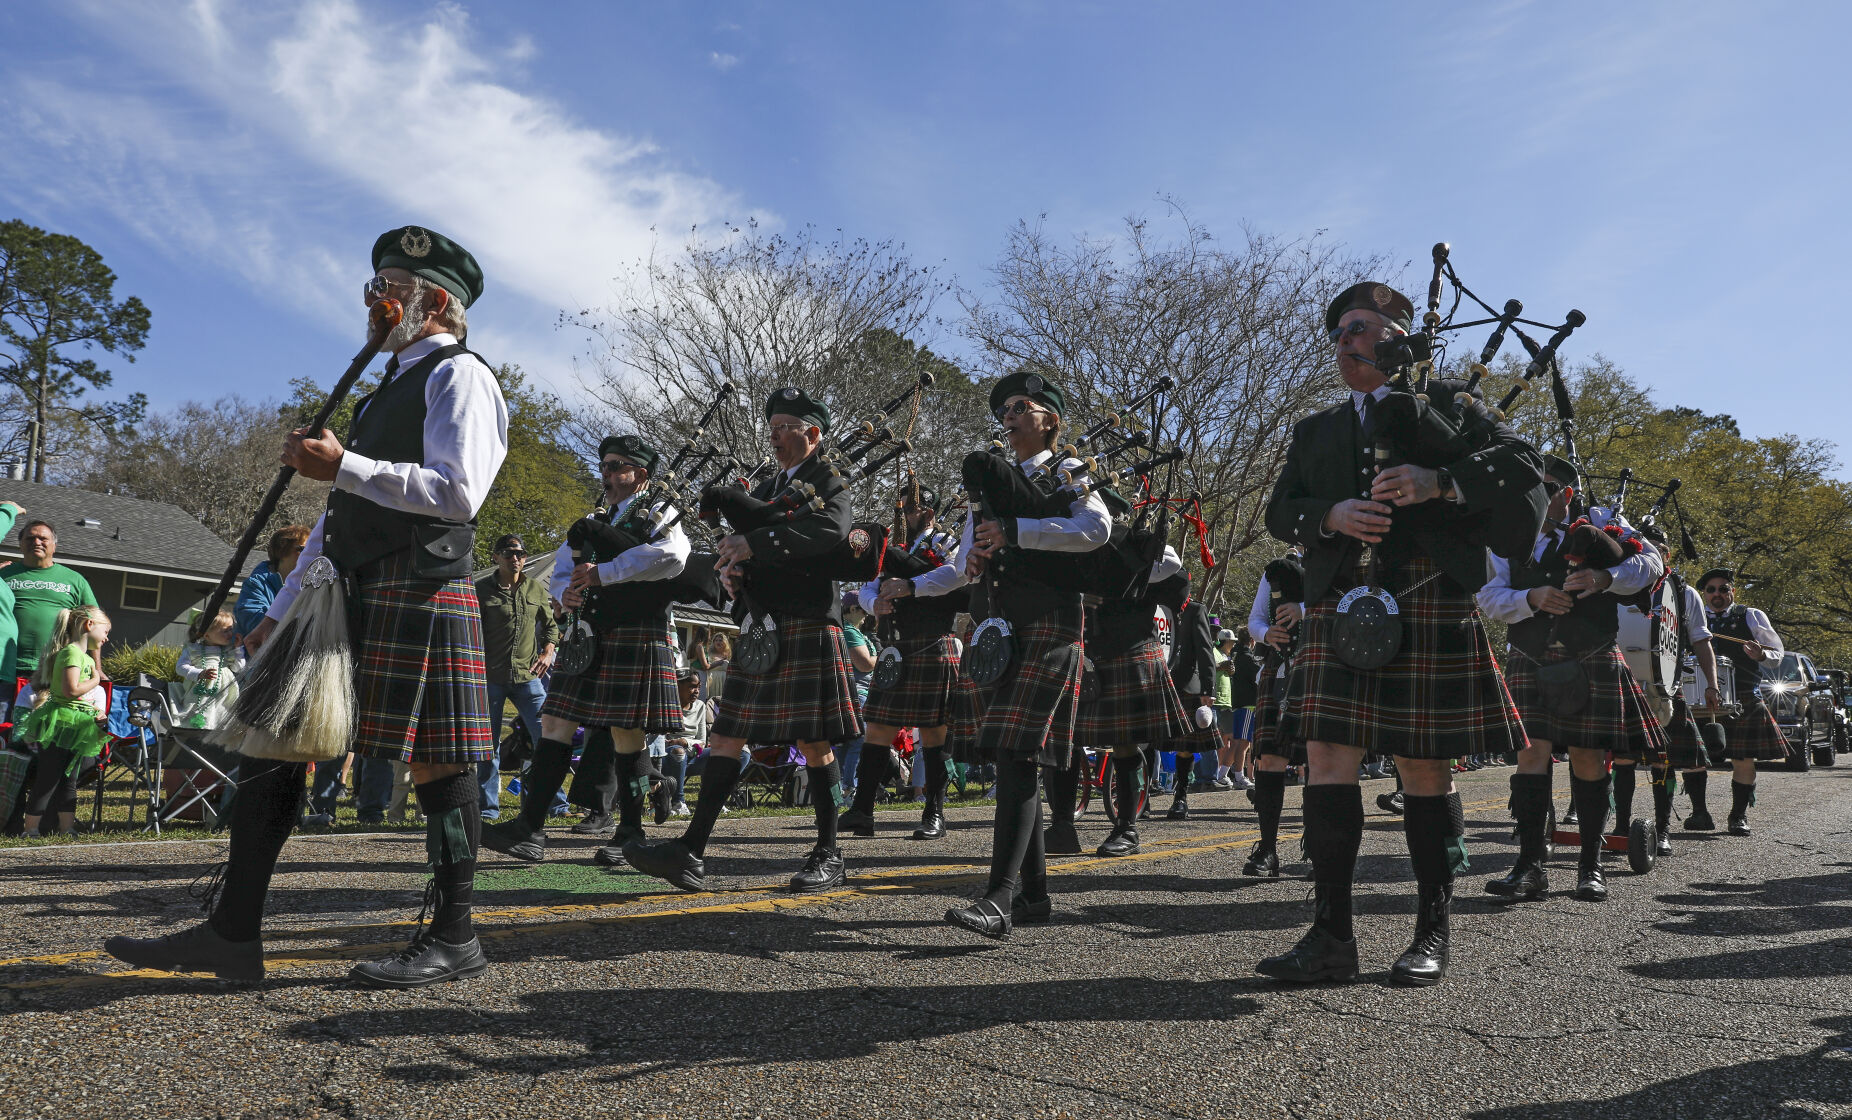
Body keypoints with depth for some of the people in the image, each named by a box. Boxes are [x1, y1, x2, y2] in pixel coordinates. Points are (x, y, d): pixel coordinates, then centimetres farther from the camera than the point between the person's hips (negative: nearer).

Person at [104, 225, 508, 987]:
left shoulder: (457, 375, -3)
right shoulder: (387, 388, 25)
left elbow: (458, 493, -19)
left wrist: (342, 465, -16)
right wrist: (281, 610, 23)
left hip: (420, 591, -10)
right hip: (351, 593, 10)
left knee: (435, 761, -4)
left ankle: (453, 939, 8)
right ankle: (232, 934, 14)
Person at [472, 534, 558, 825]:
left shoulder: (537, 589, 11)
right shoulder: (481, 589, 4)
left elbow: (551, 625, 22)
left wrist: (548, 652, 6)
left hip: (528, 674, 1)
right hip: (490, 675, -1)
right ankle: (487, 808, 13)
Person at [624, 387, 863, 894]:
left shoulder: (831, 484, 0)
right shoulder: (763, 491, 23)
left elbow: (830, 528, -22)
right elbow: (736, 546, 22)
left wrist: (755, 543, -25)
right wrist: (730, 570, -2)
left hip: (809, 628, -7)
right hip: (759, 632, 7)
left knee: (815, 743, -2)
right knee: (726, 736, 3)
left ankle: (827, 856, 10)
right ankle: (690, 852, 4)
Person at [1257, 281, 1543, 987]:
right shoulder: (1315, 432, 23)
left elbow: (1523, 466, 1)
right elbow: (1280, 511, 14)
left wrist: (1439, 482, -15)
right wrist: (1331, 516, -7)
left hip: (1429, 604, -3)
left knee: (1425, 769, 1)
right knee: (1327, 758, -6)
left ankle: (1432, 935, 13)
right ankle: (1332, 935, -1)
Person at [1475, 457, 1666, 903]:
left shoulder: (1596, 522, 8)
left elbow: (1652, 561, 3)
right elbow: (1489, 596, 2)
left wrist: (1606, 578, -16)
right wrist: (1531, 598, -17)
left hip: (1592, 664, -1)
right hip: (1531, 663, 1)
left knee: (1589, 758, 4)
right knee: (1531, 753, -9)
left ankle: (1590, 865, 16)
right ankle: (1530, 866, -7)